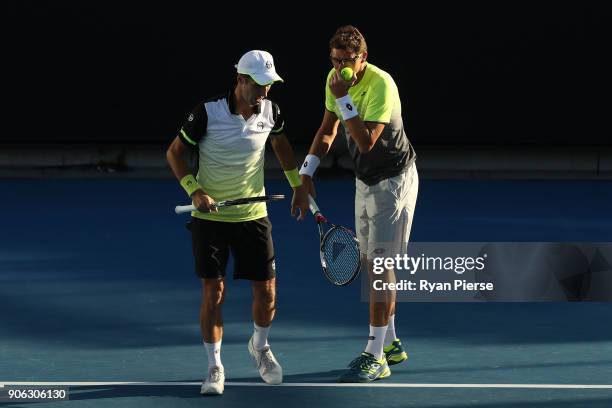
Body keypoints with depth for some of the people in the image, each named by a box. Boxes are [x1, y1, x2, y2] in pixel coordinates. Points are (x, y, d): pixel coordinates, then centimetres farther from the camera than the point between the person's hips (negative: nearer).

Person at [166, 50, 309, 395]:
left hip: (253, 215, 3)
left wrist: (299, 185, 16)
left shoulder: (270, 111, -4)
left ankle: (261, 346, 33)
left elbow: (281, 143, 19)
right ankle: (215, 368, 12)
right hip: (210, 217, -3)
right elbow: (174, 152, -5)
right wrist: (194, 191, -17)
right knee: (213, 293, -3)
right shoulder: (207, 113, -15)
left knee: (266, 292, 2)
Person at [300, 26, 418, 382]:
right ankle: (391, 343, 24)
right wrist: (307, 171, 1)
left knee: (380, 264, -11)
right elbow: (328, 130, 11)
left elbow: (366, 141, -32)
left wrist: (343, 99, -33)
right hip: (365, 180, 8)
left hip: (394, 181, -8)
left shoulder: (381, 85, -26)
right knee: (371, 262, 12)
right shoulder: (336, 79, -2)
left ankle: (375, 357, -10)